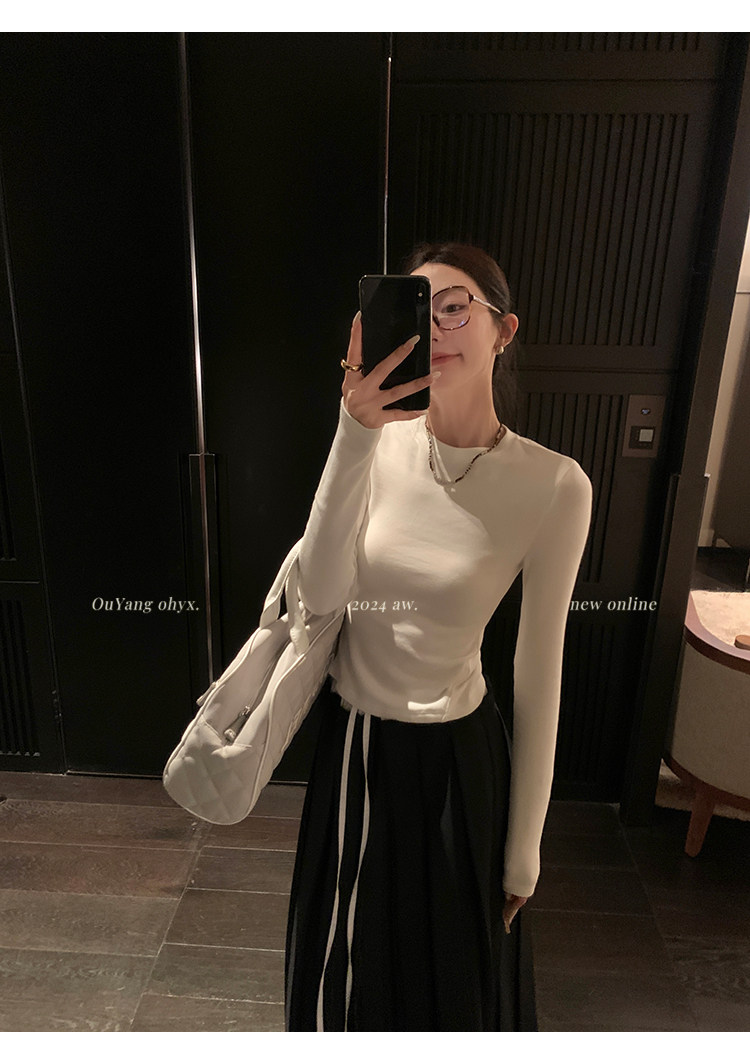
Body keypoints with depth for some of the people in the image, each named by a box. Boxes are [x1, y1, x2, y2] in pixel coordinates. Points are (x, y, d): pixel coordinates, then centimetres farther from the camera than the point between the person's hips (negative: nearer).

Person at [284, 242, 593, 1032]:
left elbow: (538, 679, -12)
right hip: (350, 741, 3)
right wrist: (356, 433, -32)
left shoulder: (553, 485, -18)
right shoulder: (379, 443, -10)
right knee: (346, 972, 29)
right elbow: (321, 597, -21)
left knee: (454, 973, 24)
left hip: (456, 757, -3)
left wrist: (524, 851, -2)